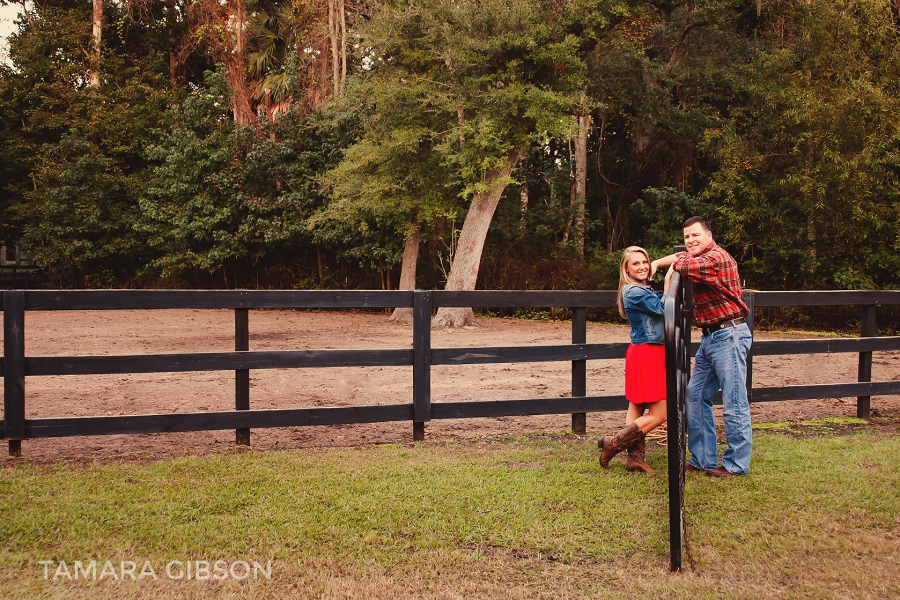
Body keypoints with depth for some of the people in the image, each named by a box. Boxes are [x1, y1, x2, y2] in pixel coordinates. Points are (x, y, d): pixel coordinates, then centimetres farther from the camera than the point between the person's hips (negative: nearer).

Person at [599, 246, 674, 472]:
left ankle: (635, 458, 15)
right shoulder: (634, 292, -16)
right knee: (659, 413, -5)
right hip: (646, 354, -10)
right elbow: (663, 310, -17)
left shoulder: (644, 290, 13)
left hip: (651, 353, 10)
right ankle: (614, 443, -2)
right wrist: (668, 281, -14)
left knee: (637, 409, 11)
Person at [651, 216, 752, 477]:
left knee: (734, 402, -4)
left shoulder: (717, 258, -16)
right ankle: (703, 459, 17)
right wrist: (656, 263, 5)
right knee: (695, 397, 10)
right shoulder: (700, 258, 16)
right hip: (710, 337, 11)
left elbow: (685, 266, -27)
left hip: (729, 336, -11)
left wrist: (677, 260, -5)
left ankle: (736, 464, 5)